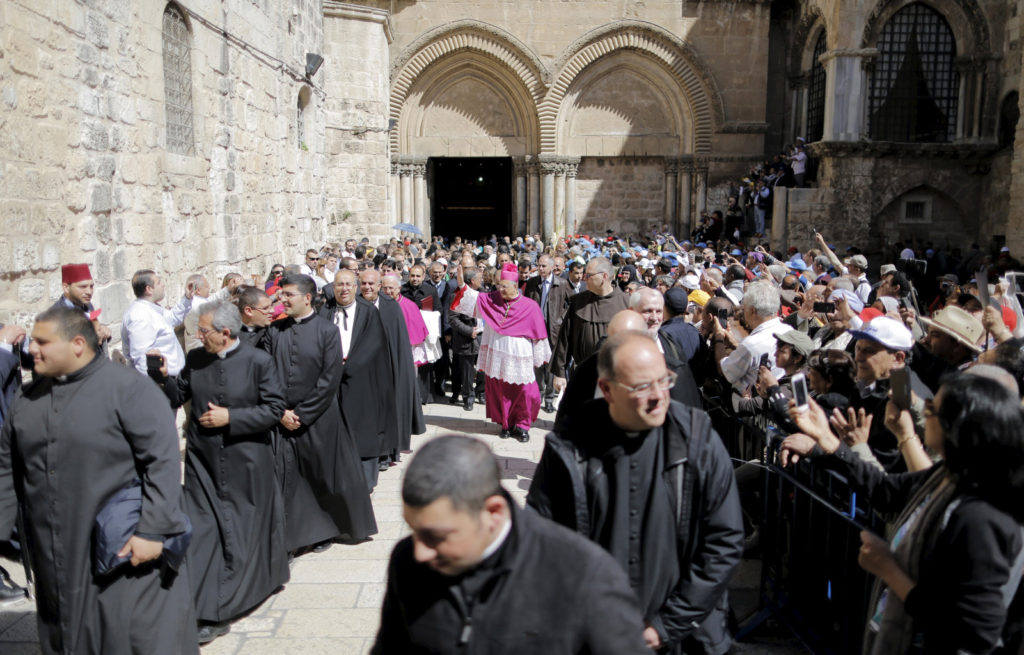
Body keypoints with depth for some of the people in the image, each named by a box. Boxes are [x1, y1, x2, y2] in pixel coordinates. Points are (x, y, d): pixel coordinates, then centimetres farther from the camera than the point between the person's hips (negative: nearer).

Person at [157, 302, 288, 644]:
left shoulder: (258, 362, -10)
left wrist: (230, 417, -16)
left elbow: (275, 409, -10)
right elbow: (177, 398, 9)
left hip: (246, 464, -3)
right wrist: (164, 378, -10)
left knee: (247, 530, 11)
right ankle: (207, 612, 8)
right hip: (204, 464, 3)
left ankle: (262, 579, 33)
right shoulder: (194, 359, 1)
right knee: (202, 531, 0)